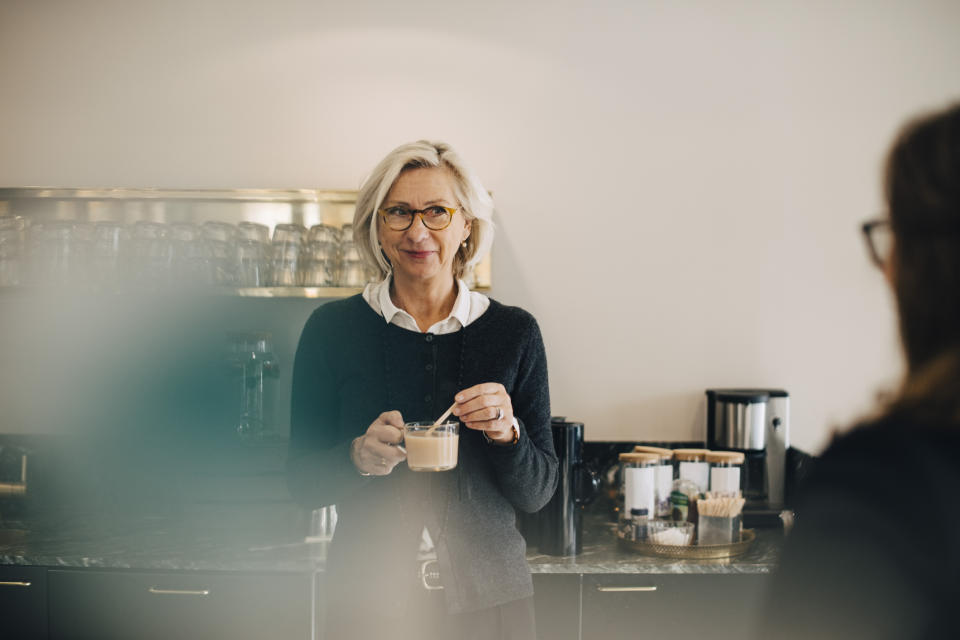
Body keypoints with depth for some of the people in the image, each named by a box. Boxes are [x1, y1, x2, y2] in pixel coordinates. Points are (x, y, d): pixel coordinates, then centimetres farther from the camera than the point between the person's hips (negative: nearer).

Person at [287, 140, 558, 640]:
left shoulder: (514, 331, -2)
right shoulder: (332, 328, -4)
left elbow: (537, 493, 0)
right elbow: (303, 484, -2)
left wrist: (507, 432, -18)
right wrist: (359, 457, -20)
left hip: (488, 600, 1)